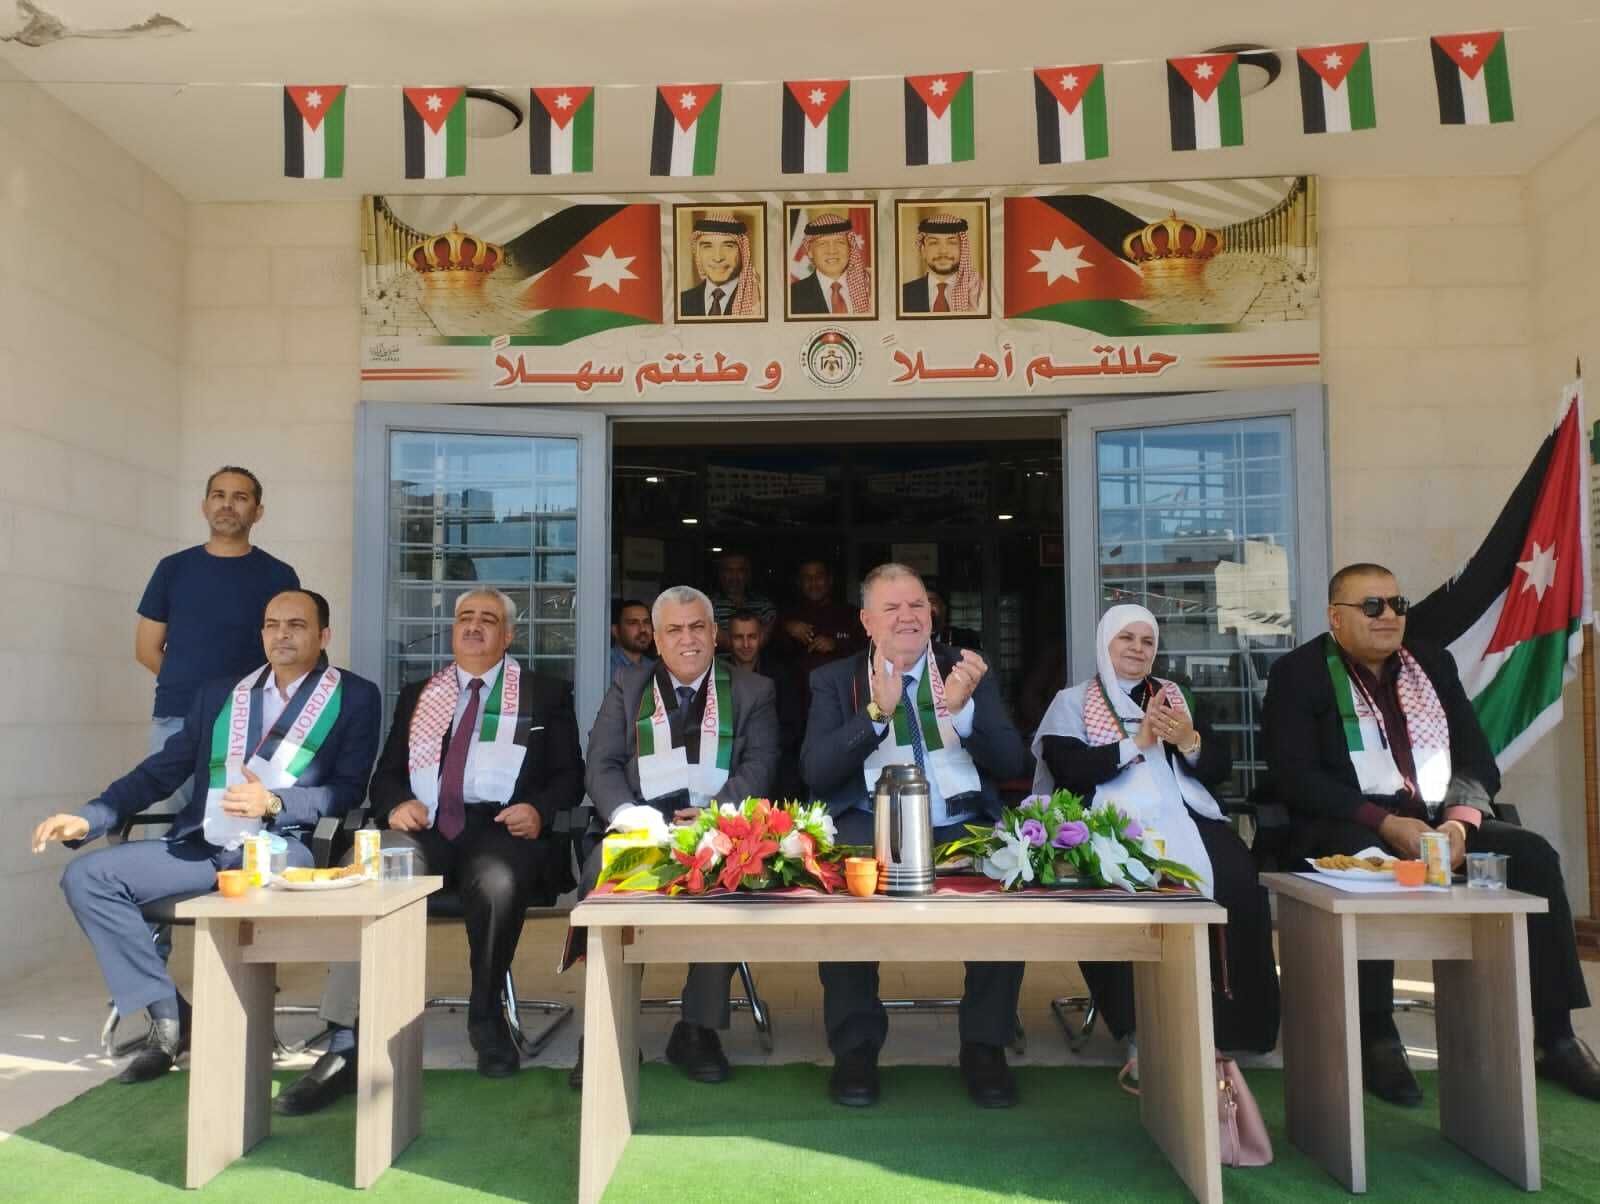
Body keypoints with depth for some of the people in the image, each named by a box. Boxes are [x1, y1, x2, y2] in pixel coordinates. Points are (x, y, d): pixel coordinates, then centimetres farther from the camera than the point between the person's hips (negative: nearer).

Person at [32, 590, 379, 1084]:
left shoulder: (355, 697, 6)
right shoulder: (218, 694, 20)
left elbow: (350, 789, -3)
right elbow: (162, 771, 18)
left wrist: (273, 803, -17)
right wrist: (90, 818, 5)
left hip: (282, 845, -5)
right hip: (202, 846, 6)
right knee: (86, 876, -10)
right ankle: (169, 1018, -6)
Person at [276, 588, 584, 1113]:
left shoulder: (546, 695, 17)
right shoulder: (417, 695, 26)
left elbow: (569, 776, 10)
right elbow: (386, 773, 20)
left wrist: (540, 810, -11)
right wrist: (395, 804, -4)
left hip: (501, 827, -2)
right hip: (424, 827, 3)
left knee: (499, 881, -38)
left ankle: (486, 1016, -11)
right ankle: (346, 1045, -31)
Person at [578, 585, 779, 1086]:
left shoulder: (753, 691, 16)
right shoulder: (627, 687, 19)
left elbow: (759, 765, 3)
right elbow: (602, 764, 9)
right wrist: (625, 813, -13)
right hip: (642, 821, 1)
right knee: (602, 872, -31)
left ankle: (698, 1029, -18)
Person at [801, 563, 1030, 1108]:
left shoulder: (967, 671, 15)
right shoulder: (835, 680, 12)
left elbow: (1012, 763, 5)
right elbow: (815, 770, -2)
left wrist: (961, 709, -13)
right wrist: (877, 713, -15)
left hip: (960, 828, 1)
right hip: (871, 828, -1)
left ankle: (984, 1046, -10)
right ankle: (855, 1045, -13)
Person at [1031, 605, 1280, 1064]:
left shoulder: (1176, 697, 22)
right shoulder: (1071, 702, 11)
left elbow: (1220, 768, 13)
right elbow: (1070, 770, -6)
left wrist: (1188, 741, -8)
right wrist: (1137, 742, -10)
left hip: (1183, 818, 3)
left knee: (1236, 881, -26)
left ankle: (1231, 1020, -13)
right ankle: (1139, 1024, -21)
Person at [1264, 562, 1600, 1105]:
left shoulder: (1433, 662, 14)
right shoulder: (1298, 672, -2)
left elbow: (1478, 759, 8)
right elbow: (1295, 777, -13)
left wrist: (1460, 821, -14)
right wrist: (1387, 823, -22)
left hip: (1440, 820, 5)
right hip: (1346, 828, -5)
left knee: (1532, 853, -18)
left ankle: (1553, 1035, -10)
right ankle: (1376, 1038, -23)